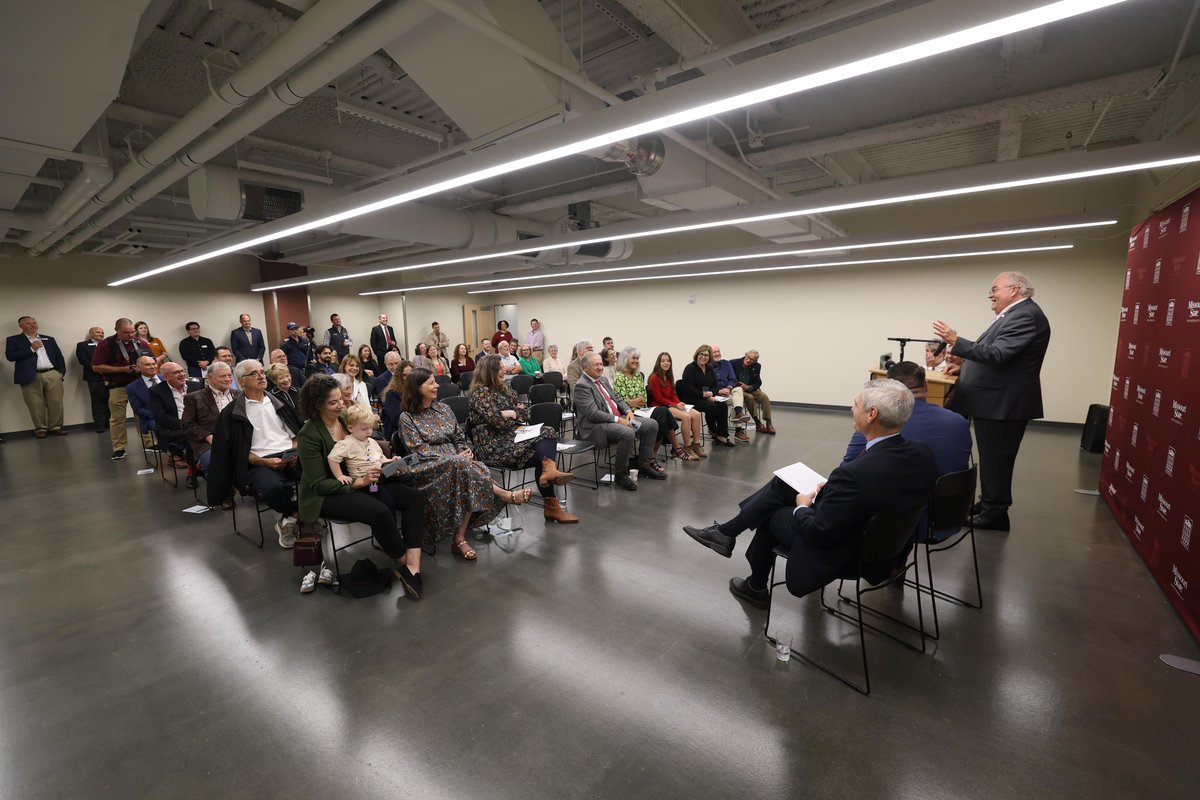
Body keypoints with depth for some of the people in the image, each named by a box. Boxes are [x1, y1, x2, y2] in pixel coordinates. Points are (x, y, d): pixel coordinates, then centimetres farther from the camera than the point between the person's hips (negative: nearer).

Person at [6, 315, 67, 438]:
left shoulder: (49, 339, 17)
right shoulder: (14, 340, 7)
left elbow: (59, 356, 16)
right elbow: (10, 356, -5)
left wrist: (61, 371, 5)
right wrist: (31, 349, -10)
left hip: (53, 374, 2)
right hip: (31, 377, -2)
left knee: (56, 403, 0)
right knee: (36, 405, -1)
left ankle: (55, 427, 8)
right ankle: (40, 429, 7)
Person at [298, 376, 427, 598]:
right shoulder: (309, 435, -13)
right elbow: (319, 484, -15)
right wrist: (359, 482, -24)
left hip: (362, 481, 7)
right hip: (328, 495, -7)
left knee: (415, 498, -14)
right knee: (380, 512, -34)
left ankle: (413, 564, -22)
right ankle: (404, 564, -9)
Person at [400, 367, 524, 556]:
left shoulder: (443, 408, 17)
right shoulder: (407, 418, 2)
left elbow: (460, 438, 17)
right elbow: (420, 451, -8)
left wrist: (465, 452, -7)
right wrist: (458, 457, -17)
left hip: (455, 463, 4)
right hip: (427, 469, -4)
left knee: (470, 486, -31)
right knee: (461, 465, -36)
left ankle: (460, 538, -30)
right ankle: (506, 495, -31)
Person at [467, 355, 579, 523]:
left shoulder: (503, 389, 18)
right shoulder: (480, 393, -8)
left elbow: (526, 413, 13)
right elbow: (498, 422, -19)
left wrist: (510, 413, -6)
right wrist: (514, 413, -1)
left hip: (511, 436, 8)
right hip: (494, 446, -8)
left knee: (547, 432, -17)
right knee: (544, 452, -19)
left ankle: (549, 471, -32)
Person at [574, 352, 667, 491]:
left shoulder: (603, 379, 16)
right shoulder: (581, 385, -12)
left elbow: (617, 399, 20)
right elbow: (592, 413, -20)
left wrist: (628, 410, 0)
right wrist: (617, 419, -22)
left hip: (618, 418, 9)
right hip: (596, 427, -9)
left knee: (652, 425, -2)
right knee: (627, 433, -35)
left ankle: (644, 465, 9)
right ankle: (621, 474, -16)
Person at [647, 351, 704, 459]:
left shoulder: (669, 377, 16)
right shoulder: (654, 377, -10)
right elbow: (658, 398, -13)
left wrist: (679, 402, -4)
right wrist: (675, 405, -16)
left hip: (673, 405, 8)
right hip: (660, 407, -8)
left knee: (696, 415, -12)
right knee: (686, 417, -29)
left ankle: (696, 445, -8)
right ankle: (687, 448, -20)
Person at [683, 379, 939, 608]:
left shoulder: (854, 474, -37)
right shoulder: (923, 454, -12)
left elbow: (820, 533, -26)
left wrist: (803, 507, -6)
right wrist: (831, 490, 1)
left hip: (838, 553, -7)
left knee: (771, 513, 16)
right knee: (782, 483, 9)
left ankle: (756, 588, 38)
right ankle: (726, 532, 22)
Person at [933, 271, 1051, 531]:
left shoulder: (1026, 315, -18)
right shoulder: (1015, 314, 15)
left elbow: (996, 354, -28)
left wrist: (955, 341, -28)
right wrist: (964, 362, 17)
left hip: (1003, 404, -10)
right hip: (995, 401, 10)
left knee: (996, 460, 0)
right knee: (991, 459, 18)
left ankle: (996, 513, 10)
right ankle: (989, 504, 30)